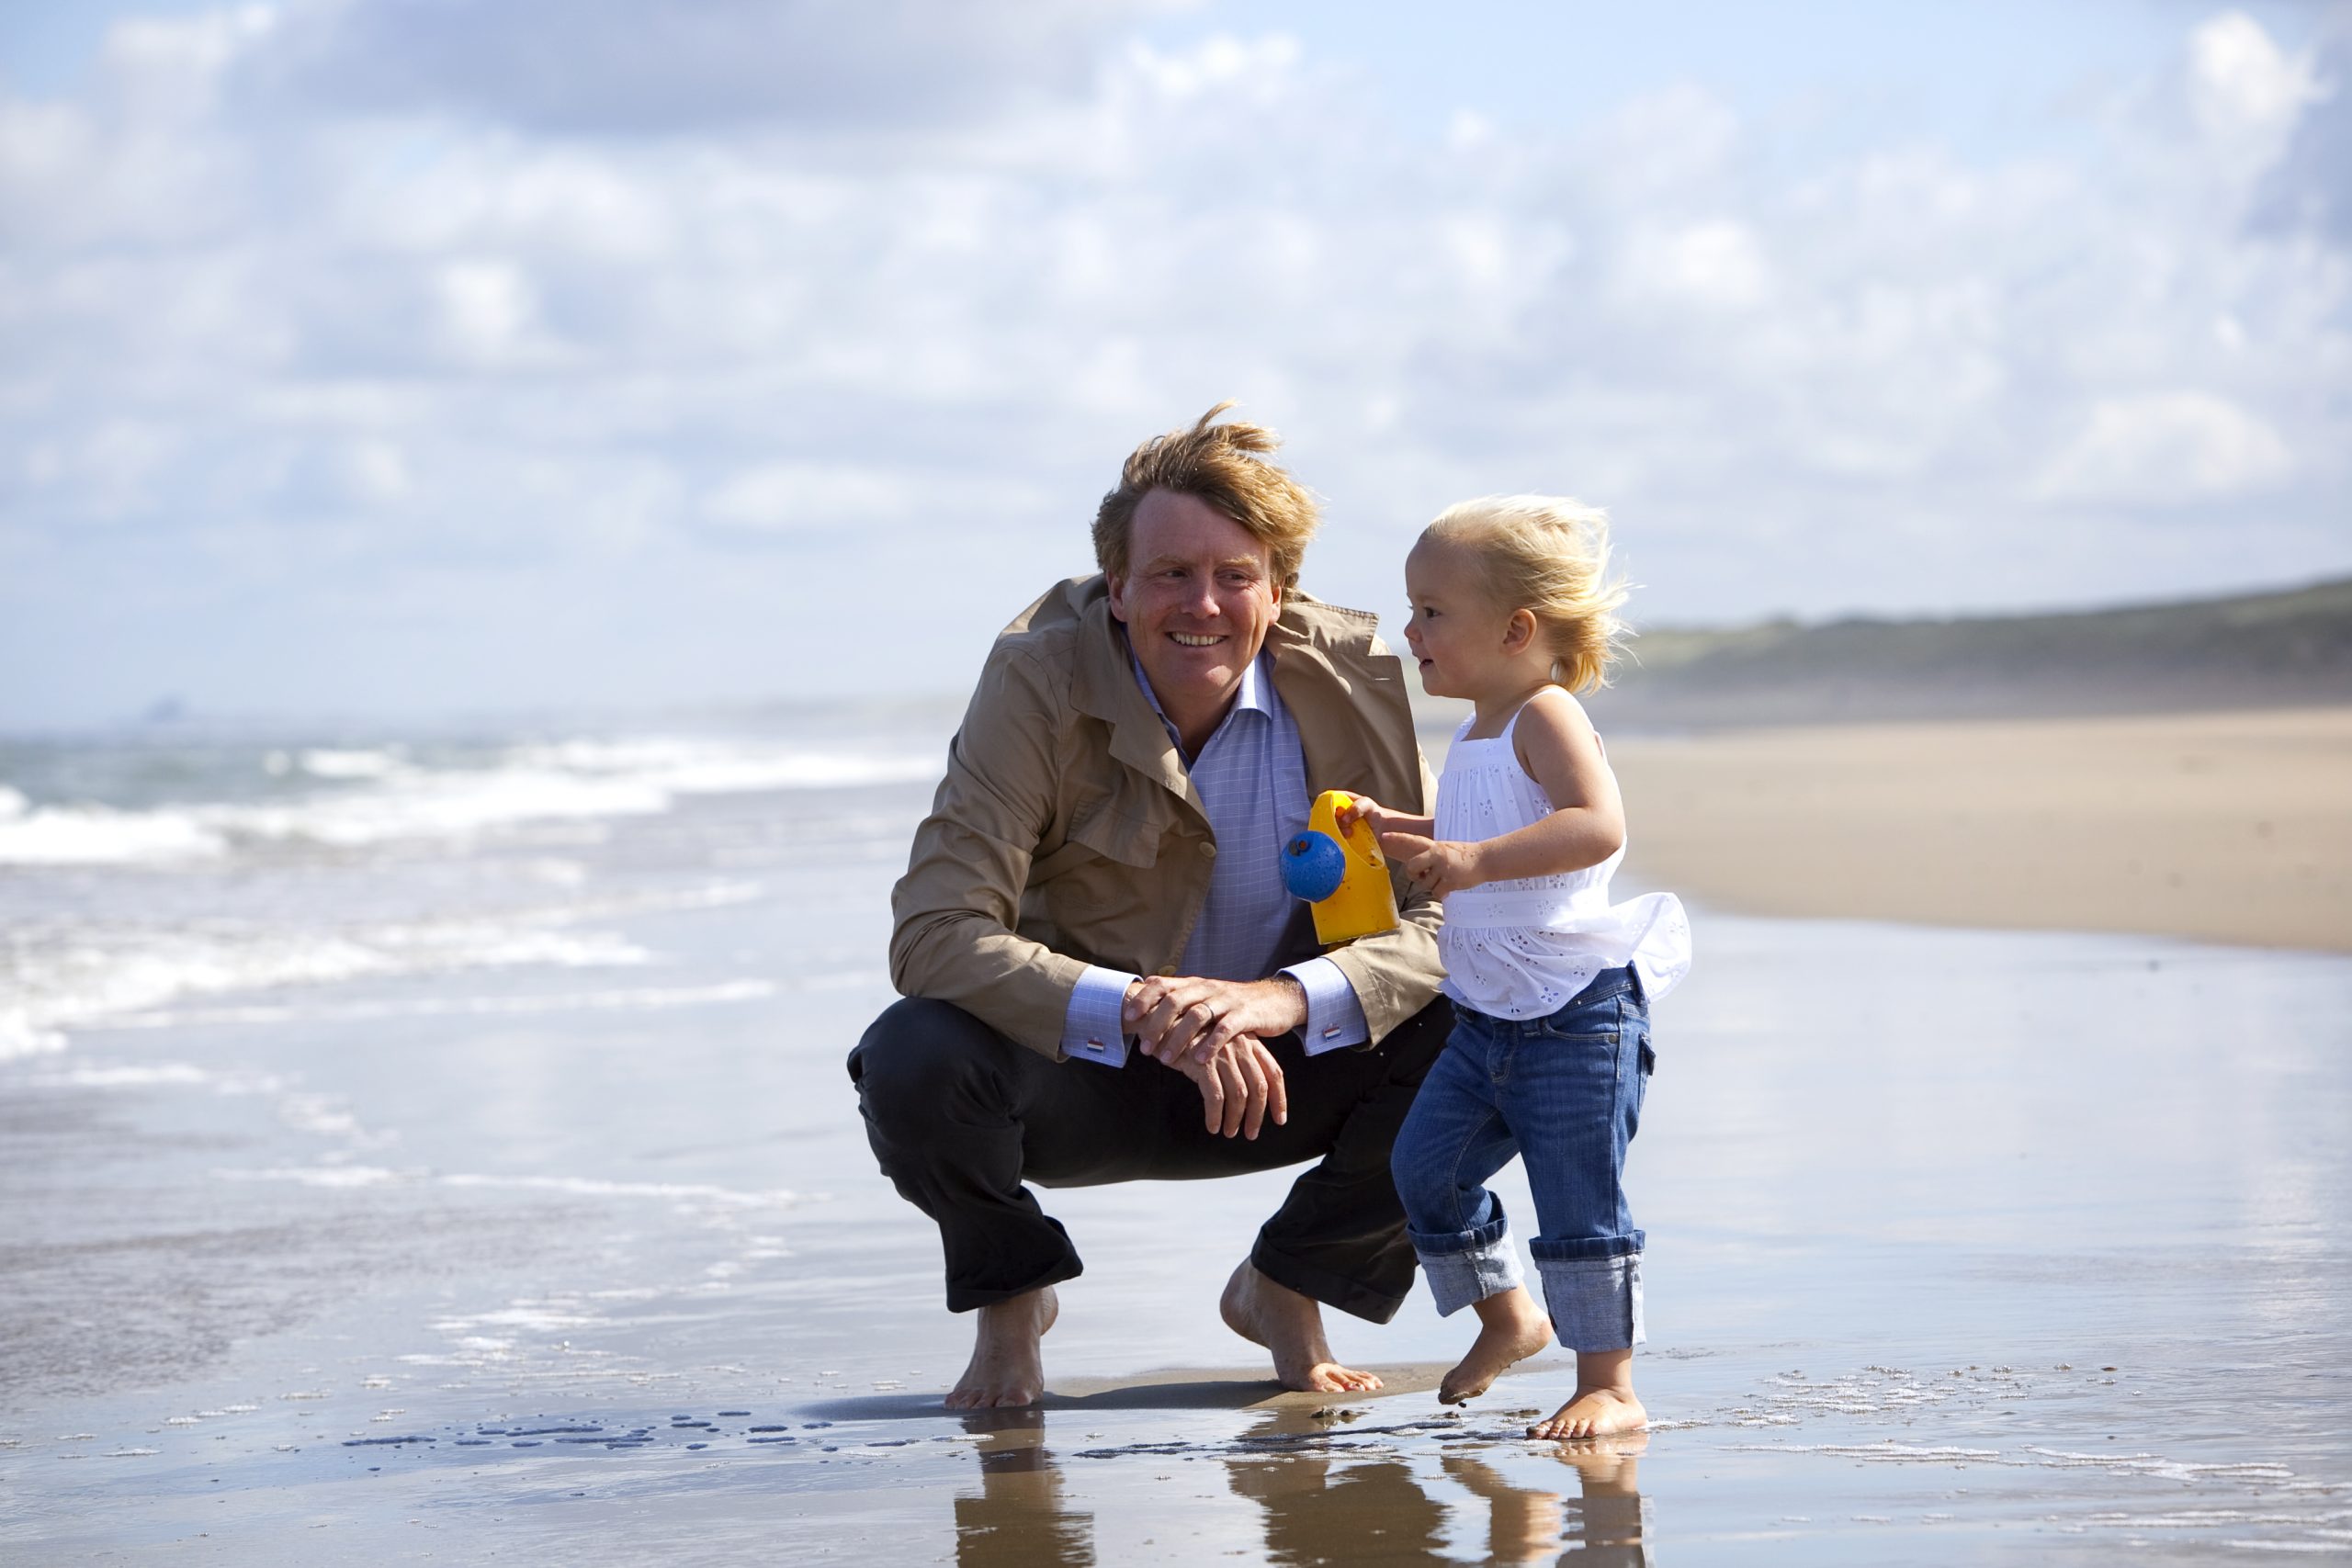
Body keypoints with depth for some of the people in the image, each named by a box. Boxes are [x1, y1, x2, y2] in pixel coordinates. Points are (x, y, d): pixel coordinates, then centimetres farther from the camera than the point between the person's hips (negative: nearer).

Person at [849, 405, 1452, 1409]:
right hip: (1085, 1079, -2)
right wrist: (1146, 1013, -40)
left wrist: (1287, 998, -35)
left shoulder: (1353, 677, -12)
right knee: (914, 1060, -32)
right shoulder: (1037, 679, -18)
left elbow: (1457, 911, -15)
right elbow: (933, 934, -26)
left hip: (1282, 1069, 2)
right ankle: (1010, 1296, 3)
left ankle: (1288, 1287, 4)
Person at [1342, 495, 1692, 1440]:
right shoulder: (1475, 736, 14)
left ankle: (1608, 1386, 2)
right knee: (1427, 1164, 12)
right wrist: (1403, 835, 12)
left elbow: (1598, 827, -31)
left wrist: (1477, 858, -38)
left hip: (1577, 1015, -9)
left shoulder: (1546, 715, -15)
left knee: (1580, 1203, -6)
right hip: (1488, 1018, 10)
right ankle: (1505, 1317, 31)